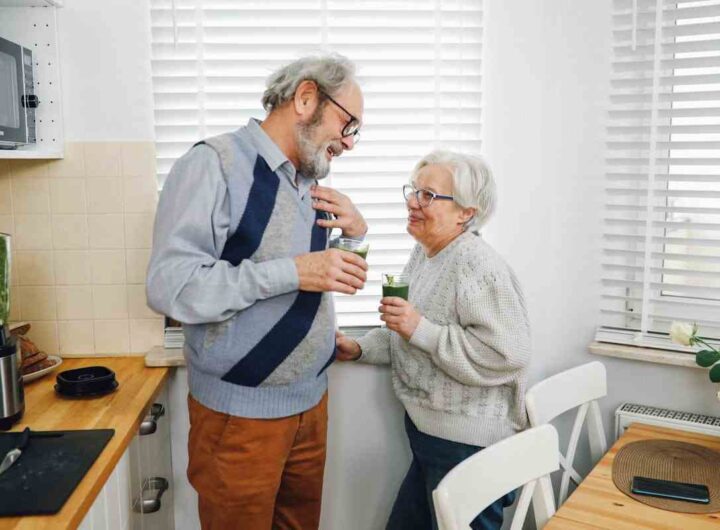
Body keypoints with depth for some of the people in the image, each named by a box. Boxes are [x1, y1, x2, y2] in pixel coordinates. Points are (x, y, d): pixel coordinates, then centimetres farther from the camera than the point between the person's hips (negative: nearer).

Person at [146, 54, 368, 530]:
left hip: (311, 401, 7)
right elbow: (169, 285, -24)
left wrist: (357, 235, -2)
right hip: (241, 414, -7)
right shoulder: (215, 164, -15)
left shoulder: (311, 181, 8)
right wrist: (292, 272, -28)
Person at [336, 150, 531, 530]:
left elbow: (507, 355, -28)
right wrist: (360, 348, 4)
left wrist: (420, 329, -28)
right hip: (427, 434, 9)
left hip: (467, 446, -8)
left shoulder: (479, 267, -21)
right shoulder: (423, 254, 7)